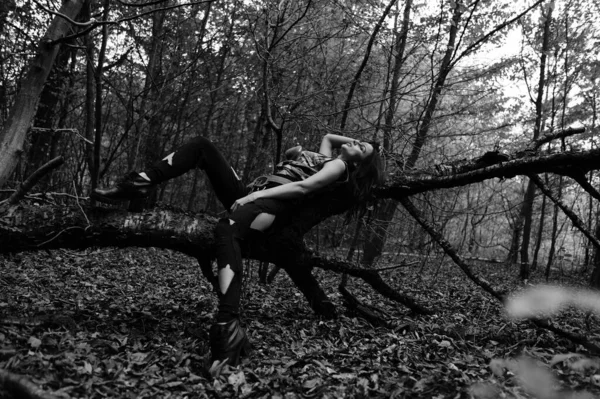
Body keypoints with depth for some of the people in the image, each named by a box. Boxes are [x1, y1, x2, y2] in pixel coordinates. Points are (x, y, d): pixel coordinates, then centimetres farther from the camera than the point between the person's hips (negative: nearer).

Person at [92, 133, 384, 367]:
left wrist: (258, 194, -17)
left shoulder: (338, 165, 5)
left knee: (226, 230, -42)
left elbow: (303, 187, -11)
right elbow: (327, 136, 55)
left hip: (271, 203, -9)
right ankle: (138, 185, -12)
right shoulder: (324, 156, 30)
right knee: (201, 146, 2)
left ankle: (228, 327, -51)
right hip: (251, 193, 9)